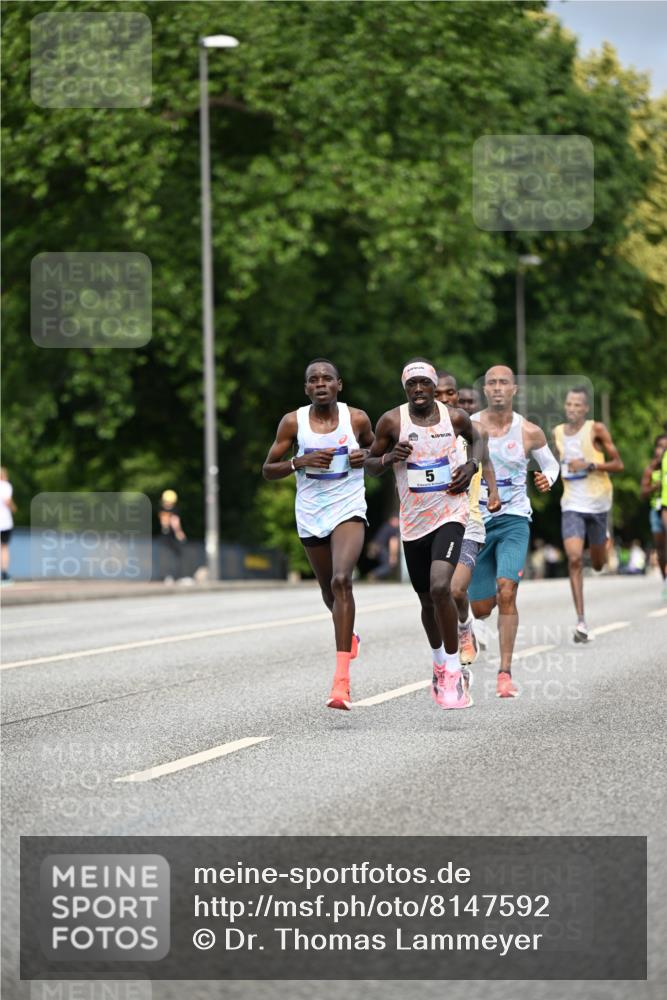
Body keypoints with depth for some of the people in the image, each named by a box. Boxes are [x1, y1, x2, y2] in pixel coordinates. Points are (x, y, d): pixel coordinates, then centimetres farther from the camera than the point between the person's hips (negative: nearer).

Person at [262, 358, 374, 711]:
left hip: (348, 511, -2)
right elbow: (268, 470, 1)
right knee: (329, 590, 15)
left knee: (341, 580, -24)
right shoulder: (293, 422, -3)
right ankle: (349, 635, 53)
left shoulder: (357, 418, -3)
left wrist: (366, 456, -7)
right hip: (310, 516, 3)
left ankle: (342, 680, -28)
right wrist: (300, 461, -17)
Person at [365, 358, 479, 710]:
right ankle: (439, 662, 40)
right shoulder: (392, 421, -5)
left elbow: (477, 439, 20)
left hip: (449, 514, -2)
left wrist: (471, 466, 1)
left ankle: (453, 671, -10)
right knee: (427, 600, 13)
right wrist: (388, 458, -16)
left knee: (440, 588, -23)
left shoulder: (455, 417, -2)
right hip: (413, 522, 2)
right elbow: (370, 464, 5)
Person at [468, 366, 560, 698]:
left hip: (514, 520, -1)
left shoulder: (529, 432, -3)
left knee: (506, 593, -21)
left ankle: (505, 673, -15)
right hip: (475, 521, 1)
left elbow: (550, 463, 12)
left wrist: (547, 479, -9)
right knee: (481, 609, 5)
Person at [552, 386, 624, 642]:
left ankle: (604, 539, 52)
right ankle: (581, 621, -17)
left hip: (597, 503, -1)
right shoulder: (558, 432, 5)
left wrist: (589, 465, -20)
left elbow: (618, 465, -8)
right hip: (572, 505, 1)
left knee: (597, 564, 13)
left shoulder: (596, 429, -8)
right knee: (574, 559, -16)